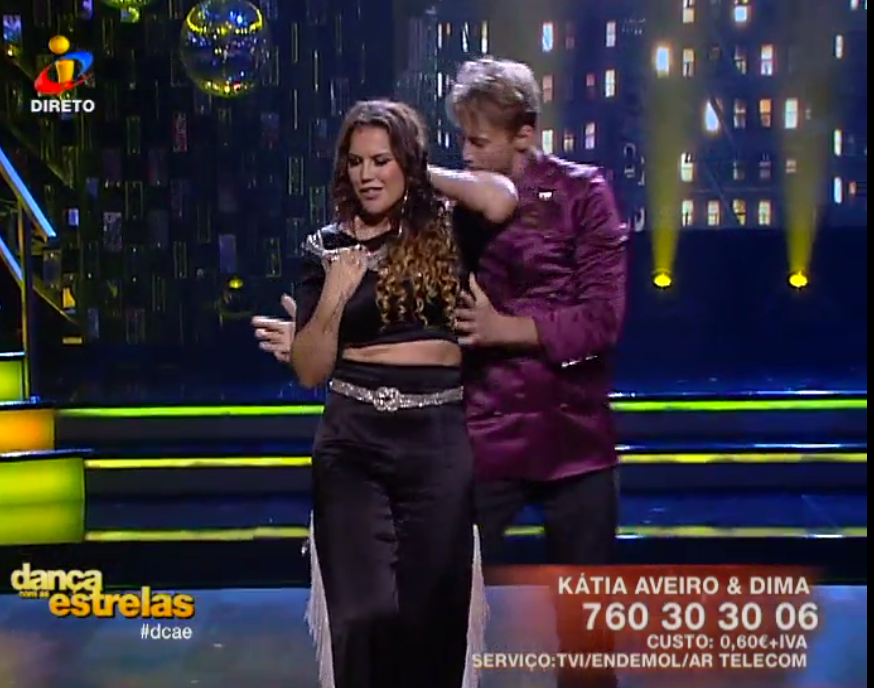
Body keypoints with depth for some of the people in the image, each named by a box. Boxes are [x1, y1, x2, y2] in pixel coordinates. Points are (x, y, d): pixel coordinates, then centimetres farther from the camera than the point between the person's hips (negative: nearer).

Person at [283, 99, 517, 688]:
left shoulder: (446, 232, 4)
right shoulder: (327, 248, 7)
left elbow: (501, 200, -19)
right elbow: (310, 372, 5)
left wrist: (429, 176, -3)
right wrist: (334, 297, -10)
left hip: (441, 441, 0)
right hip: (352, 444, 1)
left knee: (434, 612, 6)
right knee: (364, 614, -4)